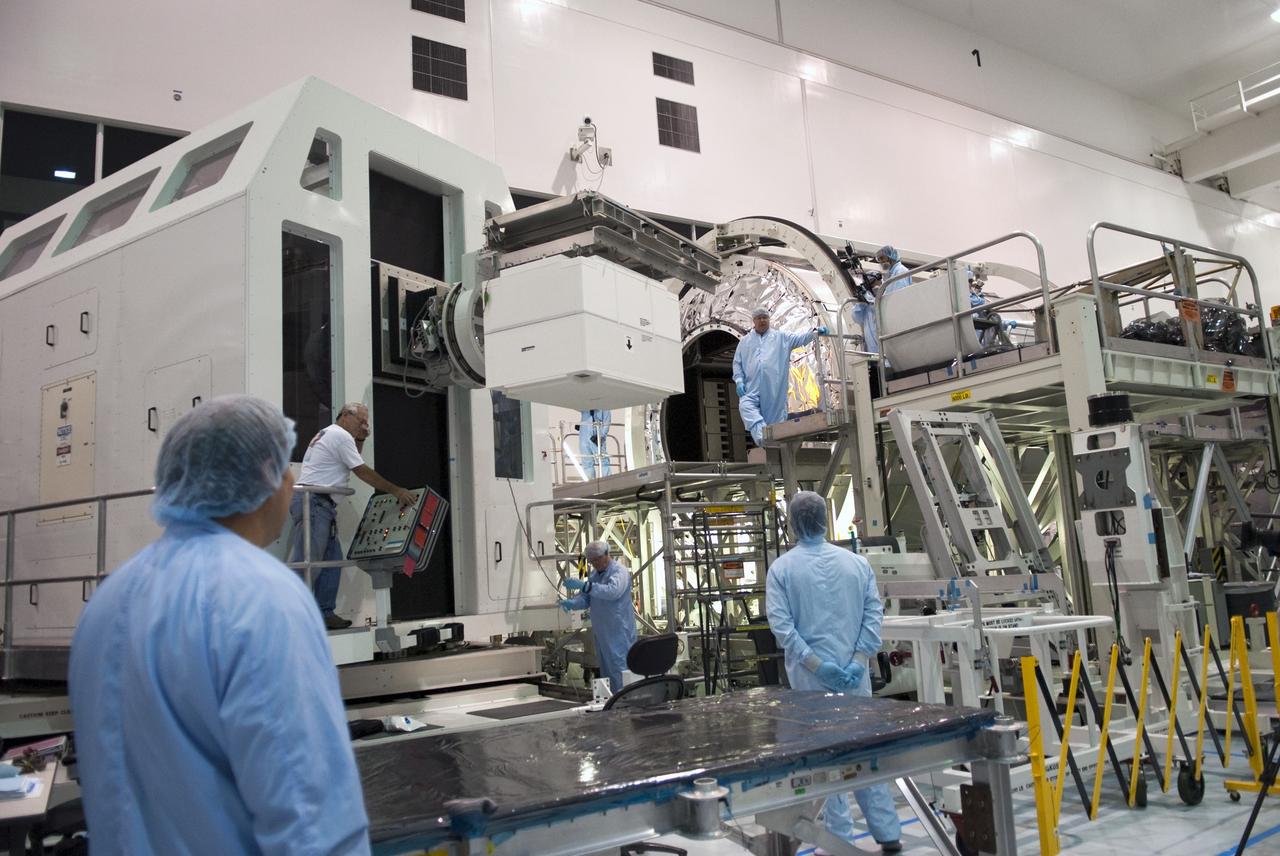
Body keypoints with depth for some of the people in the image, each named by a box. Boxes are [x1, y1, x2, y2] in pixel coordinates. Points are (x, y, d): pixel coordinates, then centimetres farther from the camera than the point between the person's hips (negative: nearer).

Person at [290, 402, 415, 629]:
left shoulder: (327, 434, 25)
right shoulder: (341, 435, -7)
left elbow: (353, 465, 29)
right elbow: (363, 472, -8)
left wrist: (359, 441, 16)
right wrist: (396, 491, -3)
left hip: (319, 504, 11)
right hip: (314, 502, -11)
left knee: (332, 559, 8)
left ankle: (325, 614, 9)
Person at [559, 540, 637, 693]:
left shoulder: (619, 571, -12)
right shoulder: (594, 574, 15)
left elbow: (613, 591, -31)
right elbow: (585, 598, 12)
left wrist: (584, 585, -37)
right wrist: (572, 602, -11)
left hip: (619, 633, -8)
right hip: (602, 633, 8)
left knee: (619, 670, -9)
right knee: (606, 670, 14)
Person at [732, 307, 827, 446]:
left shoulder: (781, 337, 14)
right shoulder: (745, 341, 20)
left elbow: (799, 338, 1)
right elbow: (737, 362, 18)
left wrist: (815, 332, -17)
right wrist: (739, 380, 3)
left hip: (774, 387, 0)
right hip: (752, 386, 0)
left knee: (775, 415, -2)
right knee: (746, 406, -26)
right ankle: (762, 435, -40)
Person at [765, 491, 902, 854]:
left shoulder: (782, 567, -6)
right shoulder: (856, 562, 0)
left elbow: (780, 622, -13)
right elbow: (874, 612, -5)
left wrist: (815, 663, -13)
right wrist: (859, 660, -7)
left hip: (809, 674, -2)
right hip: (853, 671, 3)